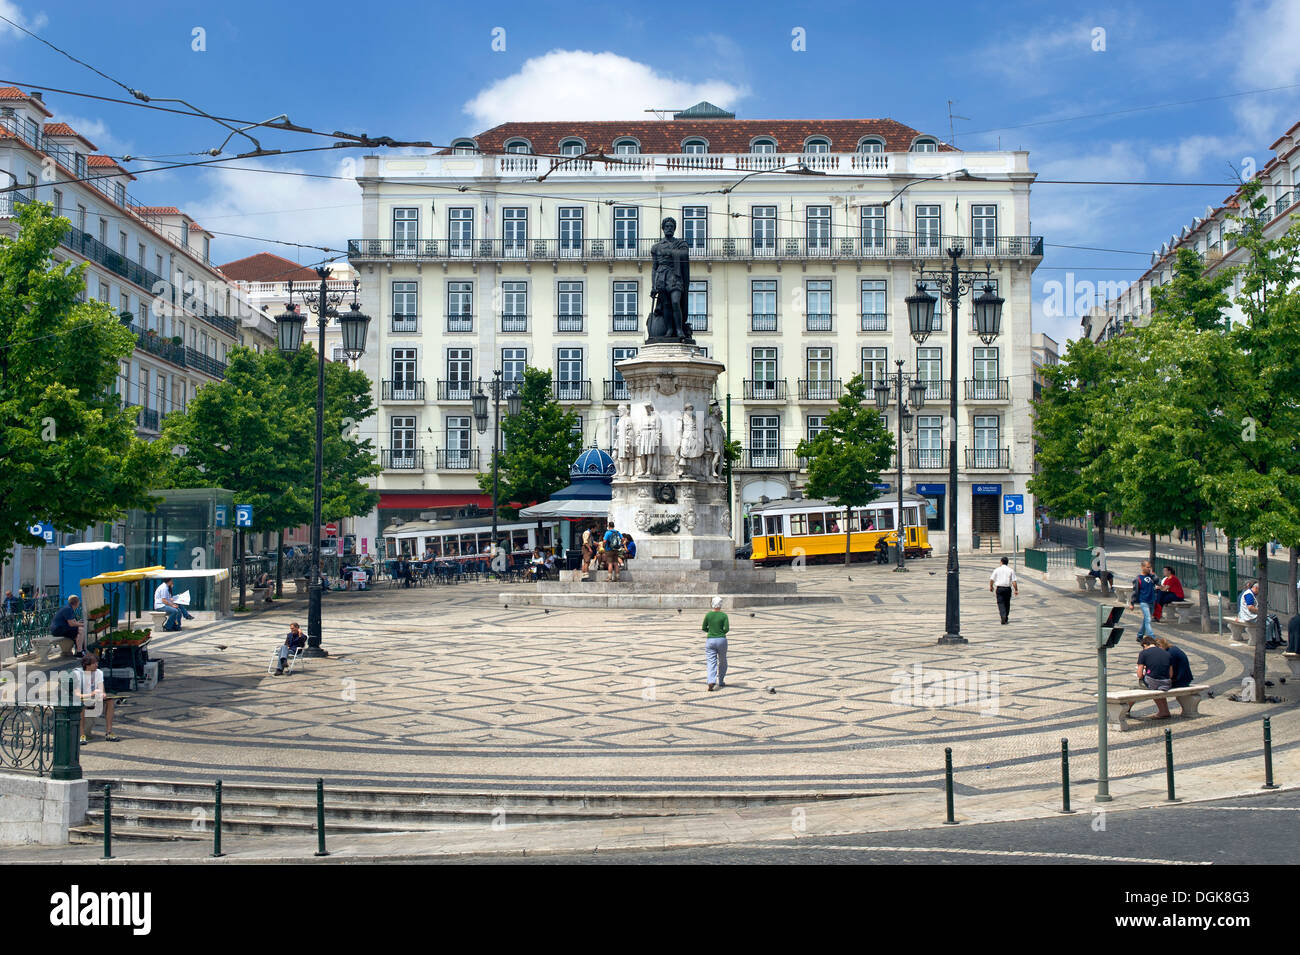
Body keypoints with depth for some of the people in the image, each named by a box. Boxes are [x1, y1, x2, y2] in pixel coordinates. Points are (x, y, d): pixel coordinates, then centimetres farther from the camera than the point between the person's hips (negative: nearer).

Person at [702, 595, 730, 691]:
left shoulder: (708, 615, -2)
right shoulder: (724, 615, -7)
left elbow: (703, 628, 2)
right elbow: (726, 629, -13)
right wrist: (721, 632, 7)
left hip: (710, 640, 1)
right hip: (721, 640, -1)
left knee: (711, 662, -3)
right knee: (722, 661, 19)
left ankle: (711, 682, -22)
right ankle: (721, 682, 26)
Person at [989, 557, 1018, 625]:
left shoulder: (997, 569, 1)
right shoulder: (1011, 570, 1)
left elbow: (991, 579, 1)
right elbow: (1014, 581, -5)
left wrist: (991, 586, 17)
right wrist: (1016, 590, 1)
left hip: (999, 588, -1)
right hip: (1008, 588, 1)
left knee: (1001, 603, -2)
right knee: (1007, 603, 14)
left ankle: (1003, 616, -23)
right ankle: (1006, 618, 21)